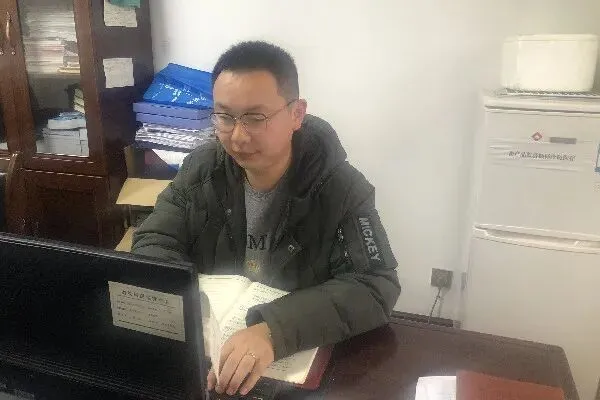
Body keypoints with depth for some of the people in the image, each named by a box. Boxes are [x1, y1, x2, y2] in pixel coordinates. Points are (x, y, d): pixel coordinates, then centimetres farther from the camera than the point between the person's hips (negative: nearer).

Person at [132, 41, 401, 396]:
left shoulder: (343, 191, -17)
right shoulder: (201, 170, -5)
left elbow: (375, 288, -23)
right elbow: (154, 245, -6)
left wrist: (275, 331, -37)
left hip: (303, 359, -3)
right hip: (207, 348, 3)